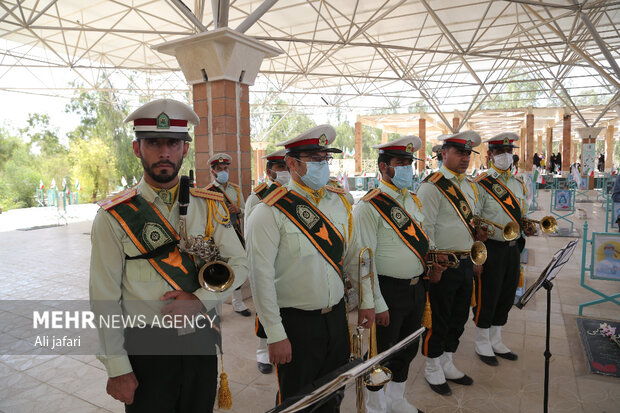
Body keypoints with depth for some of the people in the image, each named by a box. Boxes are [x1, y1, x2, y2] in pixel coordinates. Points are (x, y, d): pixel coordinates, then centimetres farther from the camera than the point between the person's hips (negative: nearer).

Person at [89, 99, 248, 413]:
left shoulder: (209, 206, -1)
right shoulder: (114, 216, -10)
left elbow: (239, 264, -1)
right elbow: (105, 300, -9)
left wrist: (199, 301, -15)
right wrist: (118, 369, -9)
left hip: (202, 344, 3)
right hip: (146, 352, -3)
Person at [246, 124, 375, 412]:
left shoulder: (339, 202, 3)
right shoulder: (271, 212, -16)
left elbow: (354, 255, 11)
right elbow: (261, 278, -18)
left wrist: (366, 301, 13)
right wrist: (275, 336, -17)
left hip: (337, 317, 5)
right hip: (295, 323, -5)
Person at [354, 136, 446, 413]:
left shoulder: (413, 200, 9)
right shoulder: (369, 207, -17)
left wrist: (432, 264, 3)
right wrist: (378, 304, -18)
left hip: (416, 289, 8)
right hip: (389, 293, -7)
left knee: (407, 351, 22)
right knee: (382, 355, 9)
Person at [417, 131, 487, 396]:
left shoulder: (469, 186, 13)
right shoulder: (432, 186, -14)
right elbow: (425, 229, -17)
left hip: (466, 263, 8)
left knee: (458, 318, 18)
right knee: (438, 321, 6)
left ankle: (447, 364, 36)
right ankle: (432, 369, 26)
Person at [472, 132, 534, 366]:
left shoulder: (518, 185, 12)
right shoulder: (481, 185, -11)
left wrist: (528, 227, 0)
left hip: (513, 248, 7)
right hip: (491, 249, -7)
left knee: (506, 297, 15)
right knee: (486, 298, 3)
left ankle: (495, 341, 33)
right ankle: (482, 344, 21)